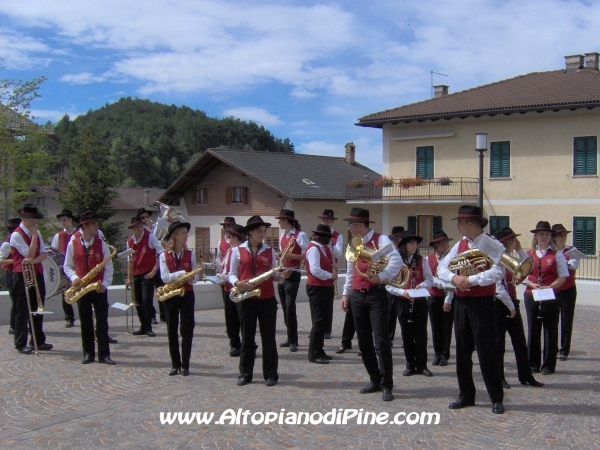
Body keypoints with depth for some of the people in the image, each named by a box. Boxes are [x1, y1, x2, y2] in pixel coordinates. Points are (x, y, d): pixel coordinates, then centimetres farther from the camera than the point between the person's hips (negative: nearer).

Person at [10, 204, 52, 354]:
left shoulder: (36, 233, 10)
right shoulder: (16, 235, -11)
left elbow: (44, 254, 2)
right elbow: (29, 254, -17)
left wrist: (34, 261, -17)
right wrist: (34, 235, -15)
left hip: (37, 273, 7)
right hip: (22, 275, -7)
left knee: (38, 308, 11)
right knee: (22, 310, -1)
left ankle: (38, 341, 20)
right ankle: (21, 343, 6)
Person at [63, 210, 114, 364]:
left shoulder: (101, 243, -2)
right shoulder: (72, 244, -1)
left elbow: (108, 267, 0)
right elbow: (67, 266, 7)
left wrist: (105, 284, -13)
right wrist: (74, 278, -12)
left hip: (99, 289, -1)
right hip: (81, 289, 1)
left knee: (102, 321, -1)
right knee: (85, 322, 7)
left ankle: (104, 354, 5)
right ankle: (88, 353, 17)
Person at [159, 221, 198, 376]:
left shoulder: (190, 254, 2)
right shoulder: (164, 255, -1)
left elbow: (195, 277, -1)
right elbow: (165, 277, -10)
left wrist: (174, 277, -19)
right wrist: (182, 273, -20)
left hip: (187, 295, 0)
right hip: (170, 296, 0)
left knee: (187, 329, -1)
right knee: (172, 331, 5)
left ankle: (185, 365, 7)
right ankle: (175, 364, 14)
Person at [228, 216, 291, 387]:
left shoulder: (270, 251, 6)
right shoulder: (238, 251, 1)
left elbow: (273, 275, 8)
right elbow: (231, 274, 4)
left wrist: (282, 276, -12)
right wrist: (238, 283, -16)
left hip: (267, 300, 1)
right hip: (246, 300, -1)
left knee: (268, 337, 4)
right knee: (247, 337, 7)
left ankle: (271, 374, 13)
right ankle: (245, 374, 17)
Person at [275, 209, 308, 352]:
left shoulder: (300, 235, -10)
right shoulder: (282, 236, 15)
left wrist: (291, 256, -22)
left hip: (292, 275, -8)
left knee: (290, 307, -11)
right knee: (285, 307, 10)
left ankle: (293, 341, -4)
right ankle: (291, 338, 18)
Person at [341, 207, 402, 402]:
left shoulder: (380, 240, -9)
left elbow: (397, 261, -22)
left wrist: (381, 276, -28)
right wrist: (346, 293, 15)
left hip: (376, 295, -7)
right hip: (357, 297, 7)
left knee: (381, 342, -7)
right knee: (364, 343, 10)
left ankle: (387, 385, 1)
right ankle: (375, 380, 22)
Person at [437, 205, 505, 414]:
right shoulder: (460, 244, 9)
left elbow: (497, 272, -23)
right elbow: (442, 268, 6)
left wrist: (471, 279, -25)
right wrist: (454, 277, -13)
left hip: (482, 303, -6)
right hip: (461, 302, 6)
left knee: (486, 352, -2)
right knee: (462, 351, 10)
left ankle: (497, 399, 10)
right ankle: (466, 395, 22)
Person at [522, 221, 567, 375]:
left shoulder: (557, 254, 0)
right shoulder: (528, 254, 6)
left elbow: (563, 276, -2)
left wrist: (549, 287, -16)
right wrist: (530, 284, -9)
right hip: (531, 296, 2)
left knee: (550, 330, 4)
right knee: (533, 329, 8)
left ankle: (549, 365, 13)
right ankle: (533, 364, 17)